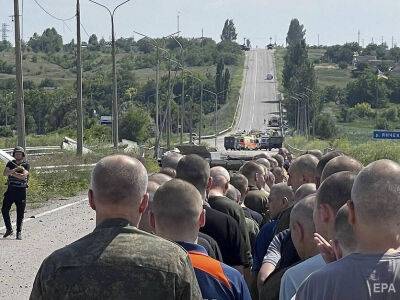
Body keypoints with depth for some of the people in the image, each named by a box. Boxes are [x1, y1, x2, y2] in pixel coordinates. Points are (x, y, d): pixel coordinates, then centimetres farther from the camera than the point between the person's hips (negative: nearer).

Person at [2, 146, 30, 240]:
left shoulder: (26, 165, -1)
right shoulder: (10, 164, 7)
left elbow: (23, 176, -19)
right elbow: (5, 173, -11)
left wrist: (12, 173, -12)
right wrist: (15, 169, -23)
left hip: (21, 191, -3)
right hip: (10, 190, 3)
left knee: (20, 213, 1)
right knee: (4, 210, -3)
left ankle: (19, 232, 11)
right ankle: (9, 229, 11)